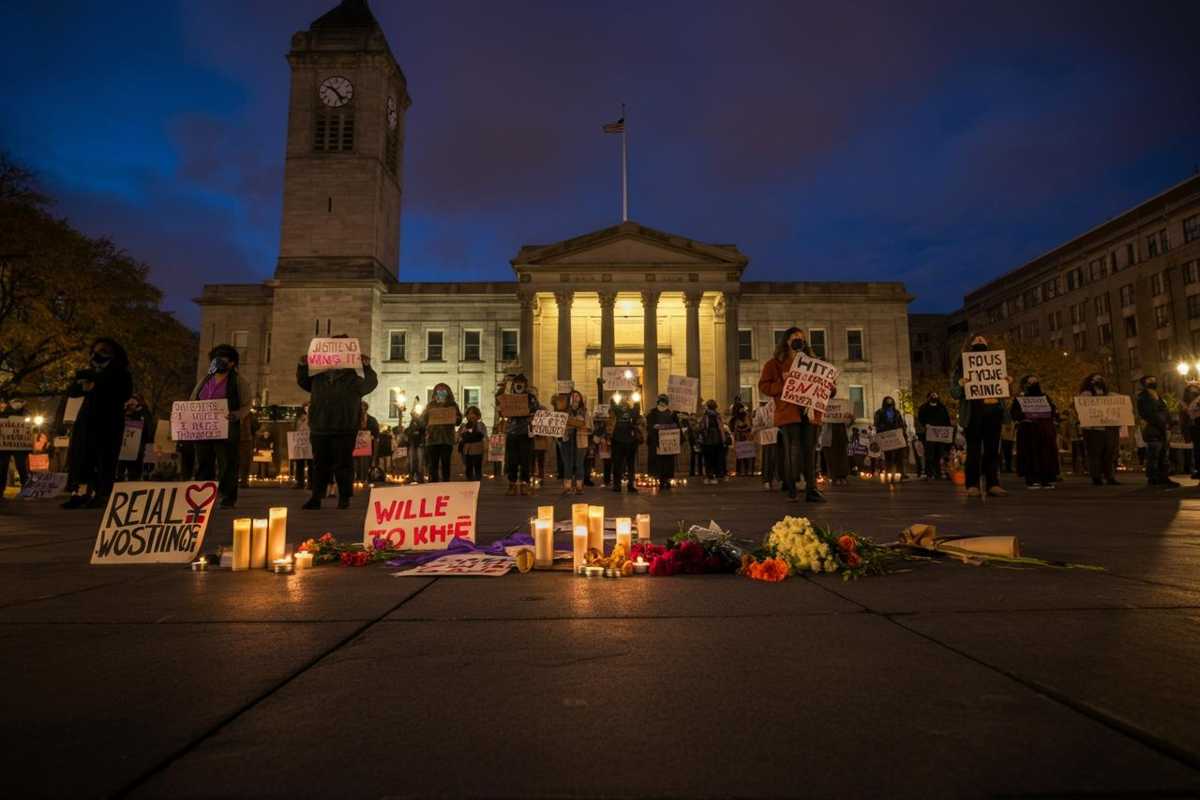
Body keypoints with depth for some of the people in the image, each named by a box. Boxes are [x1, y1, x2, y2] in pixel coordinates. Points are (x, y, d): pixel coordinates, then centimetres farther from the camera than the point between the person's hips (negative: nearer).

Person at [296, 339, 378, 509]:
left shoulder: (353, 379, 0)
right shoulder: (318, 378, 13)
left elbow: (370, 384, -11)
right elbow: (303, 381, 25)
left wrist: (367, 367, -23)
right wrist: (302, 366, 10)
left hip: (344, 431, -4)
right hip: (319, 430, 4)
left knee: (343, 465, 0)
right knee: (320, 465, 9)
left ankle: (344, 498, 8)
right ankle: (316, 498, 15)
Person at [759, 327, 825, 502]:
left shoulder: (811, 362, 20)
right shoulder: (775, 363, 7)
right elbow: (763, 385, 1)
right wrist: (783, 384, -12)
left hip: (810, 413, 4)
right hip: (789, 413, -4)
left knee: (810, 451, 2)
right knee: (793, 451, -9)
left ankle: (811, 489, 6)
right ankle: (791, 490, 1)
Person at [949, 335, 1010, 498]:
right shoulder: (963, 366, 5)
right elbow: (954, 393, 0)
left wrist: (1008, 383, 0)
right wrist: (960, 385, -22)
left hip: (993, 412, 4)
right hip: (973, 413, -4)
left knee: (992, 450, 4)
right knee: (974, 450, -4)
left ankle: (992, 484, 6)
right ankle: (972, 485, -3)